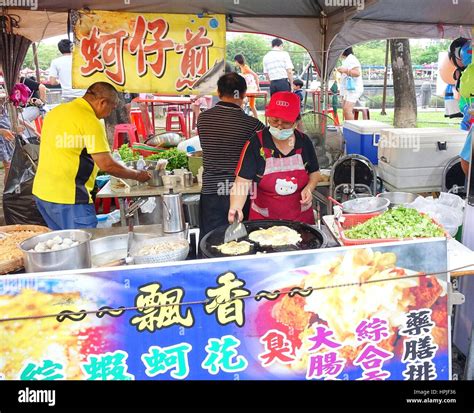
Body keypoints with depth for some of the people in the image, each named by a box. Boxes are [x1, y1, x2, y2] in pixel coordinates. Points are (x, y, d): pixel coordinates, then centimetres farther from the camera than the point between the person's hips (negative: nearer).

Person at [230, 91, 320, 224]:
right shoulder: (255, 144, -13)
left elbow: (314, 172, 12)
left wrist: (309, 188, -8)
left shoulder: (304, 142, -2)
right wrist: (235, 208, -36)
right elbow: (242, 182, -19)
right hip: (264, 219, -3)